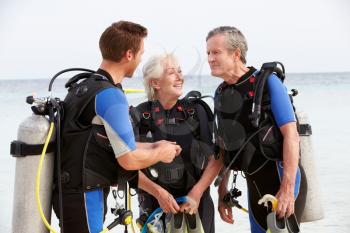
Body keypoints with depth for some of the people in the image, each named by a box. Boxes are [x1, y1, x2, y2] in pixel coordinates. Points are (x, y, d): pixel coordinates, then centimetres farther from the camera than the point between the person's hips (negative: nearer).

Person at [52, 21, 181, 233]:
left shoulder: (84, 85, 9)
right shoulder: (110, 95, -19)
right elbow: (129, 160, -18)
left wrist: (152, 146, 17)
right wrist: (161, 154, -1)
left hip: (68, 190, 9)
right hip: (84, 196, -9)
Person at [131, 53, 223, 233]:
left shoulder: (197, 111, -4)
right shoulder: (139, 116, -7)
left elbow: (217, 158, -3)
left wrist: (196, 193, -12)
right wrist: (159, 192, -15)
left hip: (196, 204, 1)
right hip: (155, 204, -1)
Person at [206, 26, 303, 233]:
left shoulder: (267, 82, -13)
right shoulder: (221, 94, 7)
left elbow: (291, 134, -18)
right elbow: (224, 145, 14)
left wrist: (288, 189, -24)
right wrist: (222, 190, 12)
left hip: (278, 175, -6)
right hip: (254, 182, 6)